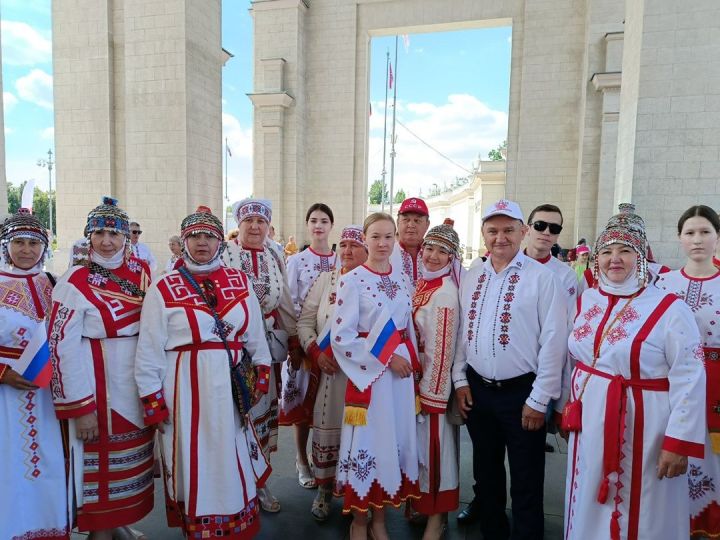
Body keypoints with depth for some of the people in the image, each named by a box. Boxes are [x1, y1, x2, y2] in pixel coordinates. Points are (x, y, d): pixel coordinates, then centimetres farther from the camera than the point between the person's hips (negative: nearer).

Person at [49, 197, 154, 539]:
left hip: (139, 385, 5)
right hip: (98, 387, -5)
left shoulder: (142, 271, 3)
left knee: (134, 460, 18)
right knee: (101, 463, 8)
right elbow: (62, 347, -14)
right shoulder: (74, 282, -12)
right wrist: (79, 407, -15)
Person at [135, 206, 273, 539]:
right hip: (186, 386, -3)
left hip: (232, 384, 3)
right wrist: (153, 401, -5)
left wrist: (262, 374, 8)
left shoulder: (239, 282, 5)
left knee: (232, 459, 16)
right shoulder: (164, 289, -4)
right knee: (194, 461, 10)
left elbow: (255, 334, 10)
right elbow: (149, 352, -4)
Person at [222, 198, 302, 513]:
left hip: (269, 345, 4)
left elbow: (286, 304, 14)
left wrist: (294, 341, 12)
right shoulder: (224, 256, -5)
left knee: (265, 408, 11)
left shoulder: (275, 259, 10)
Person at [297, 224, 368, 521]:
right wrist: (316, 352, -5)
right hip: (329, 368, 2)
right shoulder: (325, 280, 6)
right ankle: (324, 490, 31)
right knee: (326, 428, 10)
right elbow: (305, 321, 6)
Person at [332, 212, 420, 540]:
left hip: (401, 369, 5)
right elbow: (341, 337, -14)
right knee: (366, 441, 3)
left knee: (395, 439, 11)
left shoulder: (403, 280, 8)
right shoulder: (351, 281, -9)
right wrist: (386, 357, -15)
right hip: (367, 371, -5)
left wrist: (412, 364, 8)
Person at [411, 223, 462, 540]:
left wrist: (430, 393, -17)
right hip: (414, 375, 8)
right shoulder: (421, 283, 6)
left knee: (433, 444, 6)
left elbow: (442, 350, -20)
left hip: (434, 381, -8)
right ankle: (421, 502, 41)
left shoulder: (445, 293, -20)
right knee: (419, 442, 20)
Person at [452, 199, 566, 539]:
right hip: (477, 390, 5)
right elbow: (460, 331, 9)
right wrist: (460, 380, 4)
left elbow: (553, 341, -12)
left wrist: (539, 399, -12)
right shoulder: (471, 277, 5)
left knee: (526, 483, 10)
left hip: (521, 392, -5)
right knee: (485, 474, 21)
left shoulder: (541, 277, -10)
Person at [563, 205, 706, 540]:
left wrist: (679, 442, -15)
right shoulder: (585, 302, 3)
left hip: (641, 430, -4)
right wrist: (564, 409, 14)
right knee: (589, 510, 19)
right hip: (589, 424, 5)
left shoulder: (669, 309, -12)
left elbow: (689, 382, -13)